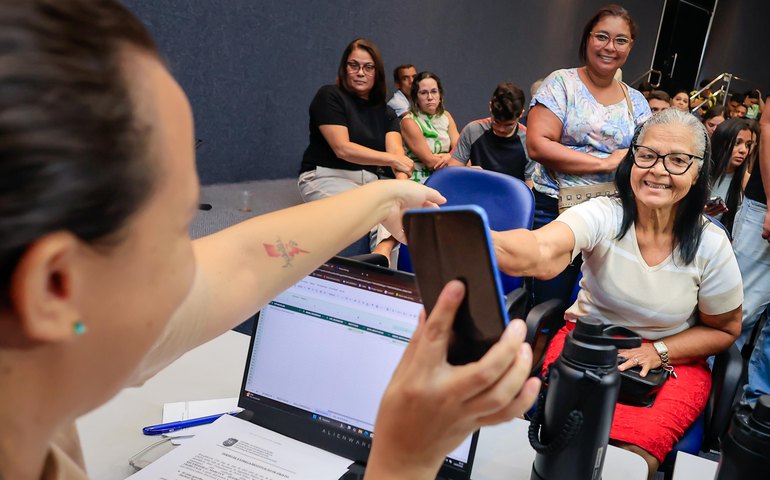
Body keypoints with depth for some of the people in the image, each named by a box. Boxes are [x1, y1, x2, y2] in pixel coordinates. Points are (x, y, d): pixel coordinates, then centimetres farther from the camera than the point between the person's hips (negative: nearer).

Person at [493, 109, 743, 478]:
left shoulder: (711, 245, -11)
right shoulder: (602, 215, -18)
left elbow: (724, 328, 5)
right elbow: (542, 254, -42)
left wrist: (658, 352, -13)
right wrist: (479, 238, -65)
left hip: (674, 359, 1)